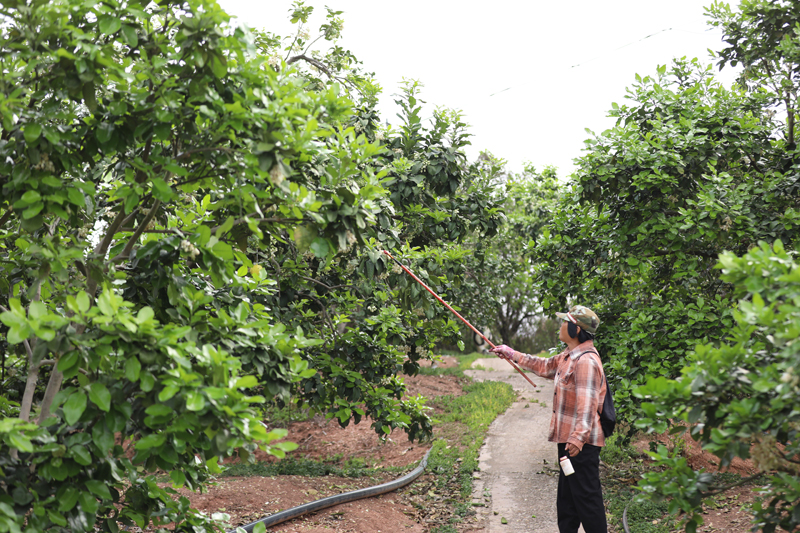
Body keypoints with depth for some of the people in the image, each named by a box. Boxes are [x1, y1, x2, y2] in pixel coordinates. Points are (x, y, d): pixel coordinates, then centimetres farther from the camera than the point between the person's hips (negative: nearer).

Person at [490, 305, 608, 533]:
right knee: (566, 496, 17)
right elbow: (545, 366, 31)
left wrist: (578, 437, -32)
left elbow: (587, 404, -25)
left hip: (581, 443, -11)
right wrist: (513, 354, 33)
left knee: (586, 497, -6)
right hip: (568, 439, 11)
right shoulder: (569, 356, 13)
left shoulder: (586, 361, -19)